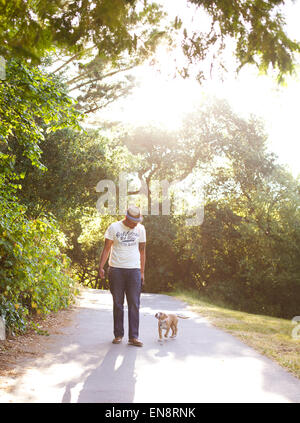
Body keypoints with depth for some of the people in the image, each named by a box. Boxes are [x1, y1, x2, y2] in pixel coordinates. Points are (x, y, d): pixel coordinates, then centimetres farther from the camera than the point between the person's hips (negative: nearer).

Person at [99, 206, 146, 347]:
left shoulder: (140, 229, 8)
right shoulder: (113, 227, 0)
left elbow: (142, 250, 13)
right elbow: (106, 248, 0)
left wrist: (142, 272, 10)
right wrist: (101, 267, -10)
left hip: (134, 270, 2)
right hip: (116, 269, -1)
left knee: (134, 304, -3)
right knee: (118, 304, 3)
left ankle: (133, 337, -1)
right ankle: (118, 334, 12)